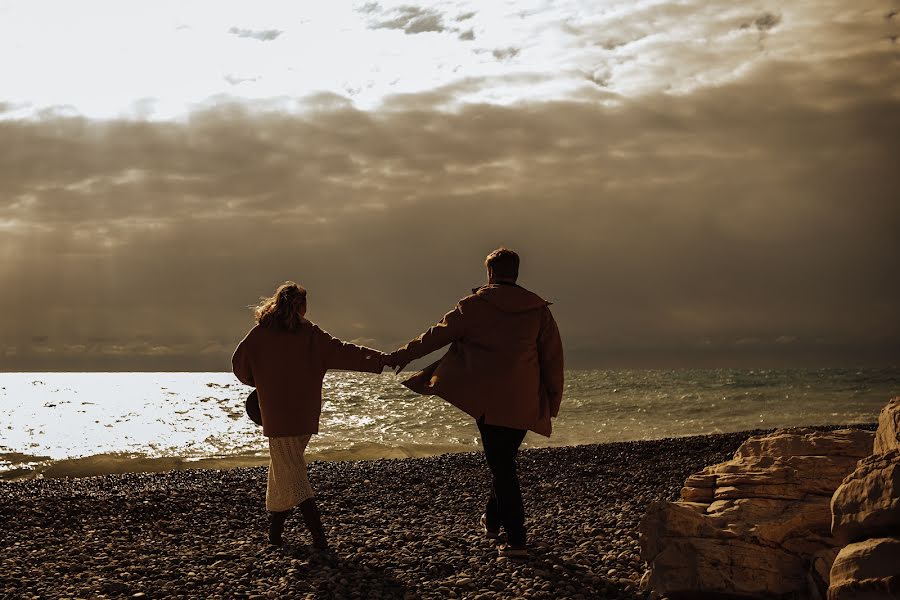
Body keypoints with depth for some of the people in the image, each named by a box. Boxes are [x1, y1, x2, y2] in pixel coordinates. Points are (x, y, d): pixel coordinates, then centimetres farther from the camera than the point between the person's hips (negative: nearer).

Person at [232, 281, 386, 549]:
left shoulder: (260, 334, -2)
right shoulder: (309, 333, -1)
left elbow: (239, 364, 4)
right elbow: (341, 351, -8)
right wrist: (379, 360, -10)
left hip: (276, 413, -2)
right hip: (305, 414, 3)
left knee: (291, 473, -2)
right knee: (285, 465, 19)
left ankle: (318, 534, -15)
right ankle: (275, 530, 26)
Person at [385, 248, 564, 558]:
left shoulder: (474, 305, -2)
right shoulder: (539, 309, 6)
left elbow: (438, 335, 5)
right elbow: (553, 357, 6)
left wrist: (401, 355, 18)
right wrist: (553, 401, 14)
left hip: (487, 398, -3)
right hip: (525, 403, 3)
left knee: (501, 466, 0)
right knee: (505, 460, 20)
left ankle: (516, 539, -3)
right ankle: (492, 520, 33)